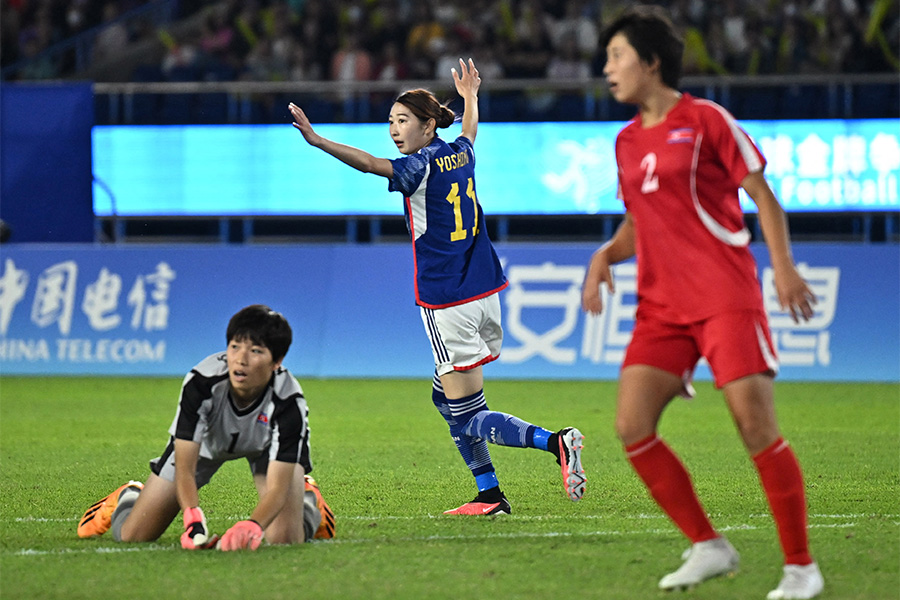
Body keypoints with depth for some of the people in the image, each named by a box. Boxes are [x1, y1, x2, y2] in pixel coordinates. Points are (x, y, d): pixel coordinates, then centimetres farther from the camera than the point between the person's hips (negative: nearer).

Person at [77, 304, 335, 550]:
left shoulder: (288, 402, -39)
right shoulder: (201, 383, -38)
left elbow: (277, 487, -42)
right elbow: (184, 469, -37)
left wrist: (252, 526, -65)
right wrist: (193, 520, -58)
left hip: (269, 445, 0)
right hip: (206, 440, 0)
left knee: (285, 539, -23)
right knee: (132, 536, -6)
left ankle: (308, 500, 16)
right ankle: (128, 498, 35)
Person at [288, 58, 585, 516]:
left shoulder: (421, 166, -11)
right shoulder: (460, 153, 11)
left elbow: (370, 164, -28)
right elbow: (470, 130, 35)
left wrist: (317, 140, -37)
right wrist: (470, 95, 54)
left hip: (447, 303, -8)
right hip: (485, 292, 8)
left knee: (467, 418, -8)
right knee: (446, 397, 20)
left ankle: (555, 442, -25)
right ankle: (489, 494, 19)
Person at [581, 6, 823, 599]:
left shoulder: (705, 120, -2)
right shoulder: (628, 141, 16)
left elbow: (764, 197, -2)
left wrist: (784, 266, -15)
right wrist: (607, 255, 5)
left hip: (726, 298, -6)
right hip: (662, 305, 6)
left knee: (756, 426, -13)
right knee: (632, 426, -9)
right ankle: (709, 547, 3)